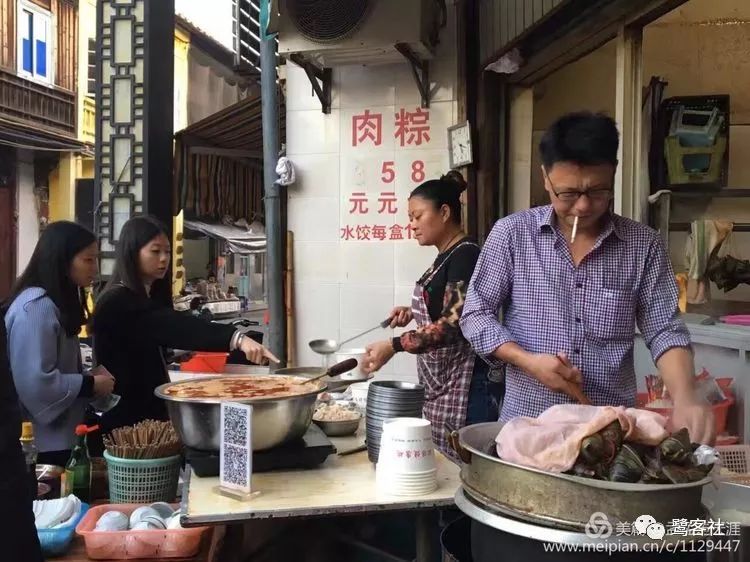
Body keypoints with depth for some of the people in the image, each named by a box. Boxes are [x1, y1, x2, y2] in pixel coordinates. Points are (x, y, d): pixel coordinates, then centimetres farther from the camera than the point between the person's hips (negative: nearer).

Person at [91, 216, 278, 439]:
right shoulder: (117, 303, -19)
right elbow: (174, 326, -34)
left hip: (149, 414, 9)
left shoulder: (150, 298, 11)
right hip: (125, 420, -9)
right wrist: (236, 338, -45)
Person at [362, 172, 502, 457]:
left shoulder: (465, 254, -14)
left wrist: (393, 346, -27)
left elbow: (455, 322, -22)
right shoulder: (446, 256, 14)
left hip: (464, 386, -9)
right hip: (438, 384, 9)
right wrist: (413, 313, 6)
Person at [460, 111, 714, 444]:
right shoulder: (512, 234, -4)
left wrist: (684, 399, -19)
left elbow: (665, 331, -1)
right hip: (527, 424, -1)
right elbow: (476, 315, -1)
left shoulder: (643, 245, -1)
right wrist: (528, 361, -16)